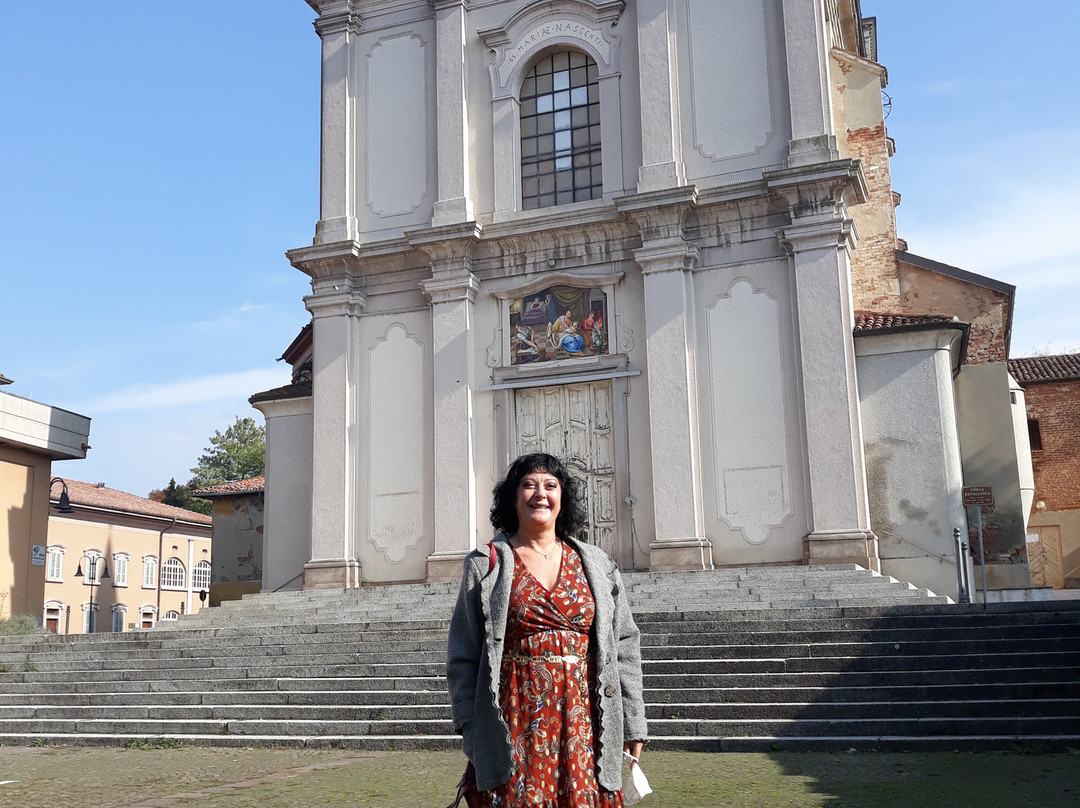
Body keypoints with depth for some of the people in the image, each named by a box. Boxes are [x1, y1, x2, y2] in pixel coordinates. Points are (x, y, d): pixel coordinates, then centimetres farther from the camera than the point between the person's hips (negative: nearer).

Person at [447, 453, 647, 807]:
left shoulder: (596, 565, 11)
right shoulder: (487, 565, 4)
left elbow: (624, 648, 10)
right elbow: (463, 657, 4)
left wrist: (632, 725, 5)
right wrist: (472, 729, -3)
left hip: (584, 723, 2)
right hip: (517, 722, -2)